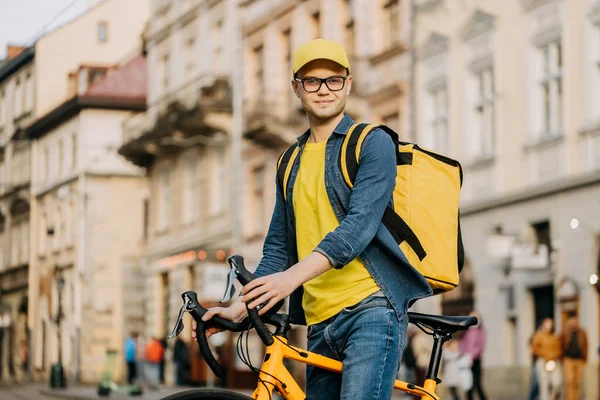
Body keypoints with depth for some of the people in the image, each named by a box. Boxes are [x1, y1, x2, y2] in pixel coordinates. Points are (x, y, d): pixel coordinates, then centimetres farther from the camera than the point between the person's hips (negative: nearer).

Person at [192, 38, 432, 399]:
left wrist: (294, 275, -29)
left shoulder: (373, 144, -1)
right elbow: (278, 249, 18)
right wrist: (240, 307, 3)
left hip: (371, 308, -7)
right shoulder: (291, 163, 19)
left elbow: (360, 224, -16)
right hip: (320, 322, 7)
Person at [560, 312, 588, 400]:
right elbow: (561, 346, 6)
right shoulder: (564, 333, 1)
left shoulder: (582, 333, 5)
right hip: (568, 360, -2)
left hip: (579, 360, 2)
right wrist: (562, 359, 3)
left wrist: (585, 359, 1)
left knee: (577, 383, 5)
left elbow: (585, 346, 8)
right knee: (569, 381, -15)